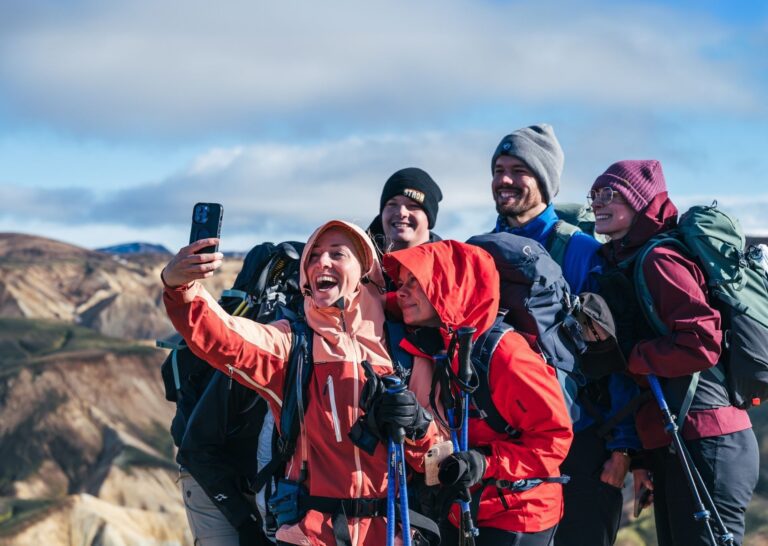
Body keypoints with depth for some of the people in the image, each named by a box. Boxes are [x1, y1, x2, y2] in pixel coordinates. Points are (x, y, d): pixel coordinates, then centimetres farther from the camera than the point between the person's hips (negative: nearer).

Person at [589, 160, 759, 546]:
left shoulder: (660, 259, -10)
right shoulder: (627, 263, 18)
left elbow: (702, 342, -22)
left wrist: (626, 357, -11)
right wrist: (642, 457, 16)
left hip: (703, 443, -10)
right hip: (668, 446, 10)